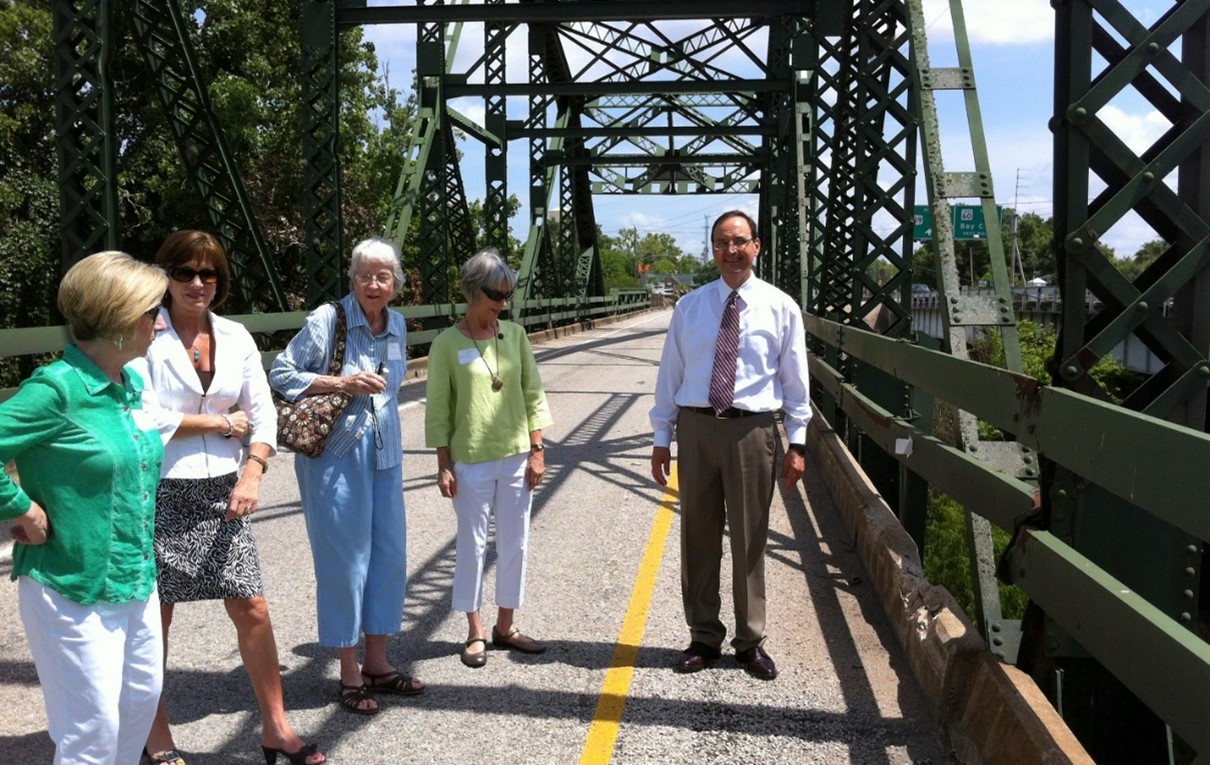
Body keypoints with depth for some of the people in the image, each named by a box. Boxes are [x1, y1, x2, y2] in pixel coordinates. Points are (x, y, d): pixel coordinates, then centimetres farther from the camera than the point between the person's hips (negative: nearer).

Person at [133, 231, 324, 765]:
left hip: (223, 494, 4)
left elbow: (262, 413, 5)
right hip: (160, 494, -4)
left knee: (252, 610, 5)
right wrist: (218, 423, -8)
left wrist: (251, 476, -9)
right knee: (154, 617, 9)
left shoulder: (235, 337, 6)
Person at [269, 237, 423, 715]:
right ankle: (349, 673, 12)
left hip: (384, 453, 6)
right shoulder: (327, 319, -11)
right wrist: (341, 383, -19)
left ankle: (377, 663, 24)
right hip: (335, 454, -6)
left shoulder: (398, 325, 8)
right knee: (344, 558, -2)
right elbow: (281, 374, -9)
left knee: (389, 553, 9)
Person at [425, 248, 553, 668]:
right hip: (470, 461, -3)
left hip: (516, 457, 4)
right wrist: (444, 465, -5)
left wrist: (537, 450, 3)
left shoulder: (514, 334, 4)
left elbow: (533, 394, 7)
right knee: (472, 545, 5)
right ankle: (475, 632, 18)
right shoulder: (447, 343, -5)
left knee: (515, 543, 10)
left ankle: (505, 625, 24)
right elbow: (438, 411, -3)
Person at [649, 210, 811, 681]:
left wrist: (797, 443, 0)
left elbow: (795, 379, 4)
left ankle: (750, 641, 23)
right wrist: (661, 438, 4)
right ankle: (703, 637, 25)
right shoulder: (689, 306, 5)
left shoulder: (780, 307, 2)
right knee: (698, 537, 10)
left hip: (751, 430, -1)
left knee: (749, 539, 7)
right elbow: (670, 373, 7)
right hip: (695, 428, 2)